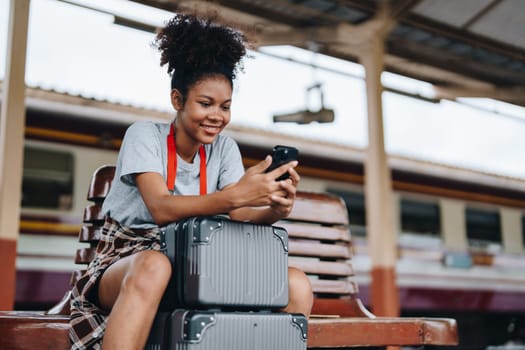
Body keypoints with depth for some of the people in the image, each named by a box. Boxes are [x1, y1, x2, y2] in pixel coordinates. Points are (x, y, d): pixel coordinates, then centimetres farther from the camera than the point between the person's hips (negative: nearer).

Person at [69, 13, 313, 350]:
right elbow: (161, 208, -24)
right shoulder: (145, 135, -7)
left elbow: (240, 215, -6)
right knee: (154, 266, -42)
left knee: (297, 286, -17)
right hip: (126, 264, -4)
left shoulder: (224, 148, 6)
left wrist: (276, 209, -29)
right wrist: (236, 194, -39)